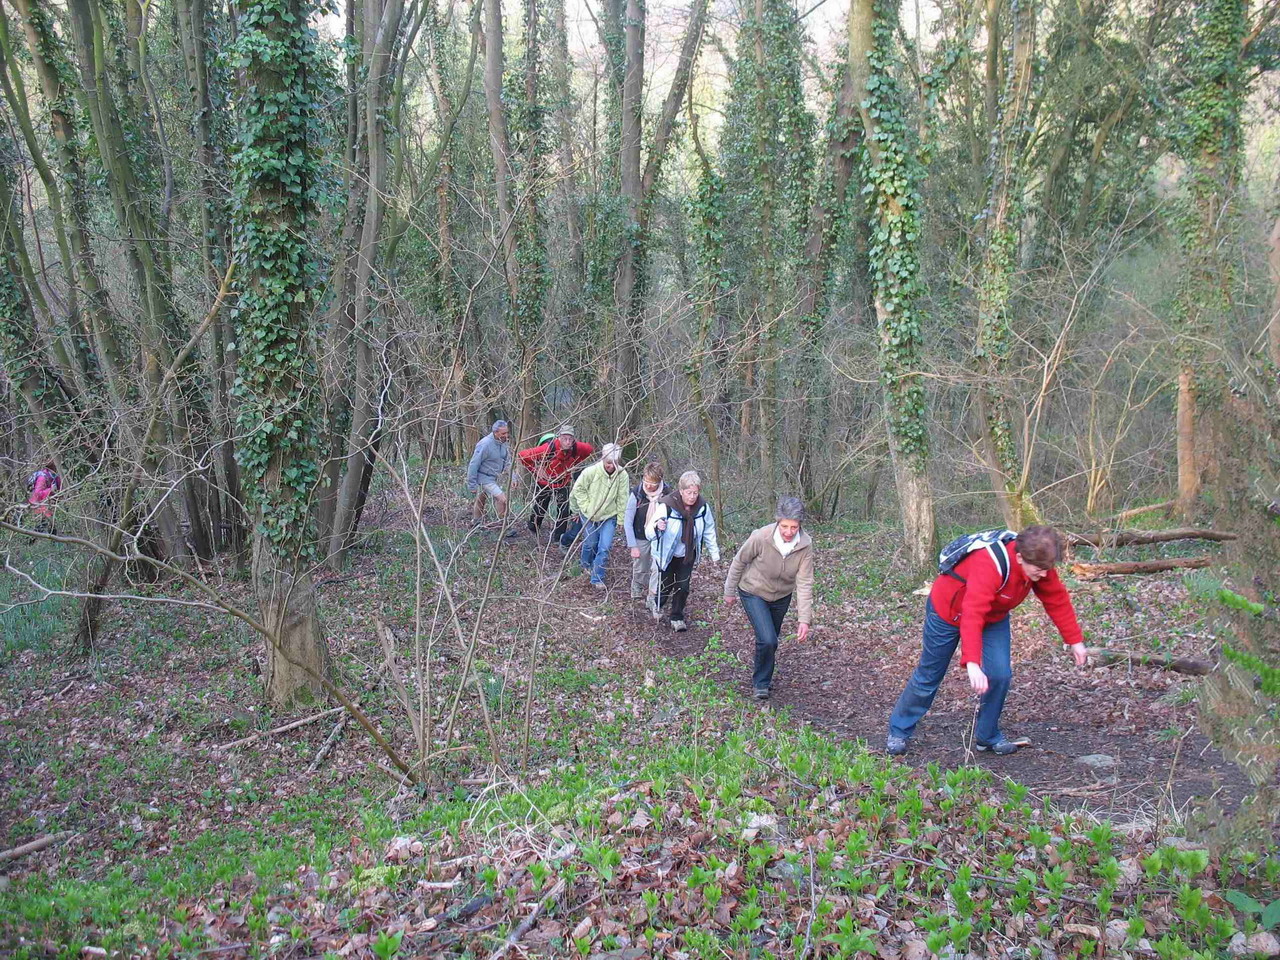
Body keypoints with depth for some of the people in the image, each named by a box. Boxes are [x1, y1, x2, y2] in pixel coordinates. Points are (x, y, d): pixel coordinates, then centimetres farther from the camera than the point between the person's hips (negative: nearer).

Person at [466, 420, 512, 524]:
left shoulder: (503, 442, -2)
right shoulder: (485, 444, -26)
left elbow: (507, 462, 11)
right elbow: (473, 465, -22)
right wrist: (472, 485, -18)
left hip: (493, 478, 8)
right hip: (485, 478, -8)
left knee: (481, 500, 23)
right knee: (502, 499, -17)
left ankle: (476, 522, 38)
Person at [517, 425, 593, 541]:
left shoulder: (577, 448, -22)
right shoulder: (548, 448, -34)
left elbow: (590, 449, 3)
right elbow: (522, 455, -28)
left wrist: (575, 464, -3)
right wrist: (535, 470, -21)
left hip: (563, 483, 2)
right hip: (544, 482, -2)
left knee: (564, 511, -5)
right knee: (540, 508, 15)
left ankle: (558, 536, 9)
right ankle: (532, 528, 44)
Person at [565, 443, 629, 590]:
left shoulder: (622, 475, -19)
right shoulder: (591, 471, -22)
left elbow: (622, 499, -10)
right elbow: (578, 488, -7)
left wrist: (621, 520, -5)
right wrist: (586, 507, -12)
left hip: (609, 517, 0)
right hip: (589, 515, 0)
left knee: (604, 548, -7)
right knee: (590, 543, 16)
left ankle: (597, 578, 9)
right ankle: (586, 565, 47)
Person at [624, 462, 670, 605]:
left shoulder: (667, 492, -16)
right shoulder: (637, 493, -20)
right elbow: (628, 521, -13)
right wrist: (632, 546, -14)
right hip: (641, 538, 0)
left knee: (658, 568, -12)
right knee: (640, 569, 13)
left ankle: (652, 599, 0)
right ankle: (637, 592, 39)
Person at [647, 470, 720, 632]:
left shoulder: (703, 507, -16)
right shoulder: (667, 506, -29)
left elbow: (709, 531, 1)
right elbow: (649, 532, -27)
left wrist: (714, 553, 6)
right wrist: (657, 527, -49)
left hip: (687, 555, 3)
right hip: (667, 555, -3)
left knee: (683, 587, 5)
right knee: (666, 586, 10)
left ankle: (677, 618, 27)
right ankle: (658, 604, 44)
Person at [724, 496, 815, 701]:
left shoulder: (805, 544, -23)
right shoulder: (761, 537, -31)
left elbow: (804, 583, -21)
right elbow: (739, 562, -14)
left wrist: (805, 619, -25)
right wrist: (729, 591, -3)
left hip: (782, 596, 3)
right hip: (754, 593, -3)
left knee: (771, 641, 18)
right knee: (767, 640, -17)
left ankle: (764, 677, 46)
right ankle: (761, 683, 7)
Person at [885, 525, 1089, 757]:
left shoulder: (1038, 565, -20)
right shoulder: (988, 565, -43)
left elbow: (1057, 600, -5)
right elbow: (972, 615, -50)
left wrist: (1075, 640, -2)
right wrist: (972, 663, -56)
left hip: (994, 617, 6)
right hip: (948, 610, -6)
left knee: (1000, 674, -11)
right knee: (929, 676, 5)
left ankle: (988, 737, 10)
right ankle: (899, 731, 24)